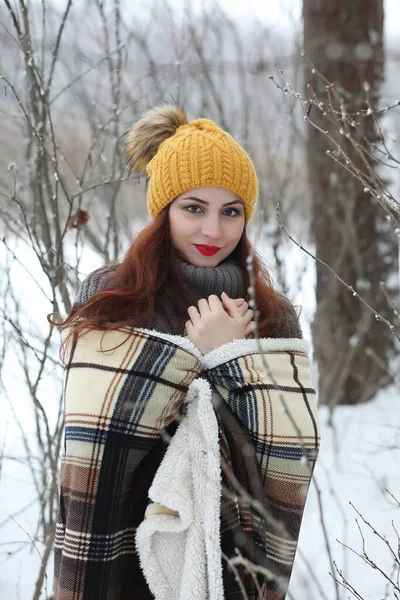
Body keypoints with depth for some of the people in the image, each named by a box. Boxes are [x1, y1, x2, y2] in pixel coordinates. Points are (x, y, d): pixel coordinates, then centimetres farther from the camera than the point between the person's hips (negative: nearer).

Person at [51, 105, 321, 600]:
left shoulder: (275, 316, -1)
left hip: (240, 557, 2)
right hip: (117, 554, -1)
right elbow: (96, 439, -18)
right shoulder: (107, 296, -6)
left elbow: (293, 456, -12)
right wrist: (195, 349, -19)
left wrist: (230, 354, -20)